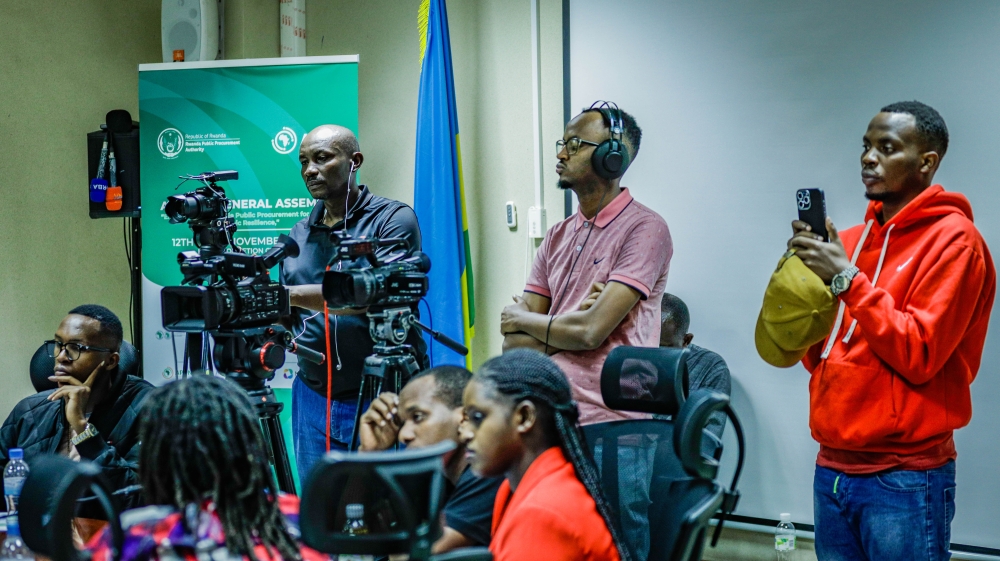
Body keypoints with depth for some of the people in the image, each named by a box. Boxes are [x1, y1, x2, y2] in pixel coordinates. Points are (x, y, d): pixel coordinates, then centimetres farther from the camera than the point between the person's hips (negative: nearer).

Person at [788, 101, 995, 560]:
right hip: (831, 469, 6)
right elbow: (819, 357, 12)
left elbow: (918, 356, -16)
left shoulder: (953, 240, -8)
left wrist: (847, 278, -17)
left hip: (904, 481, -6)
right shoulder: (851, 240, 12)